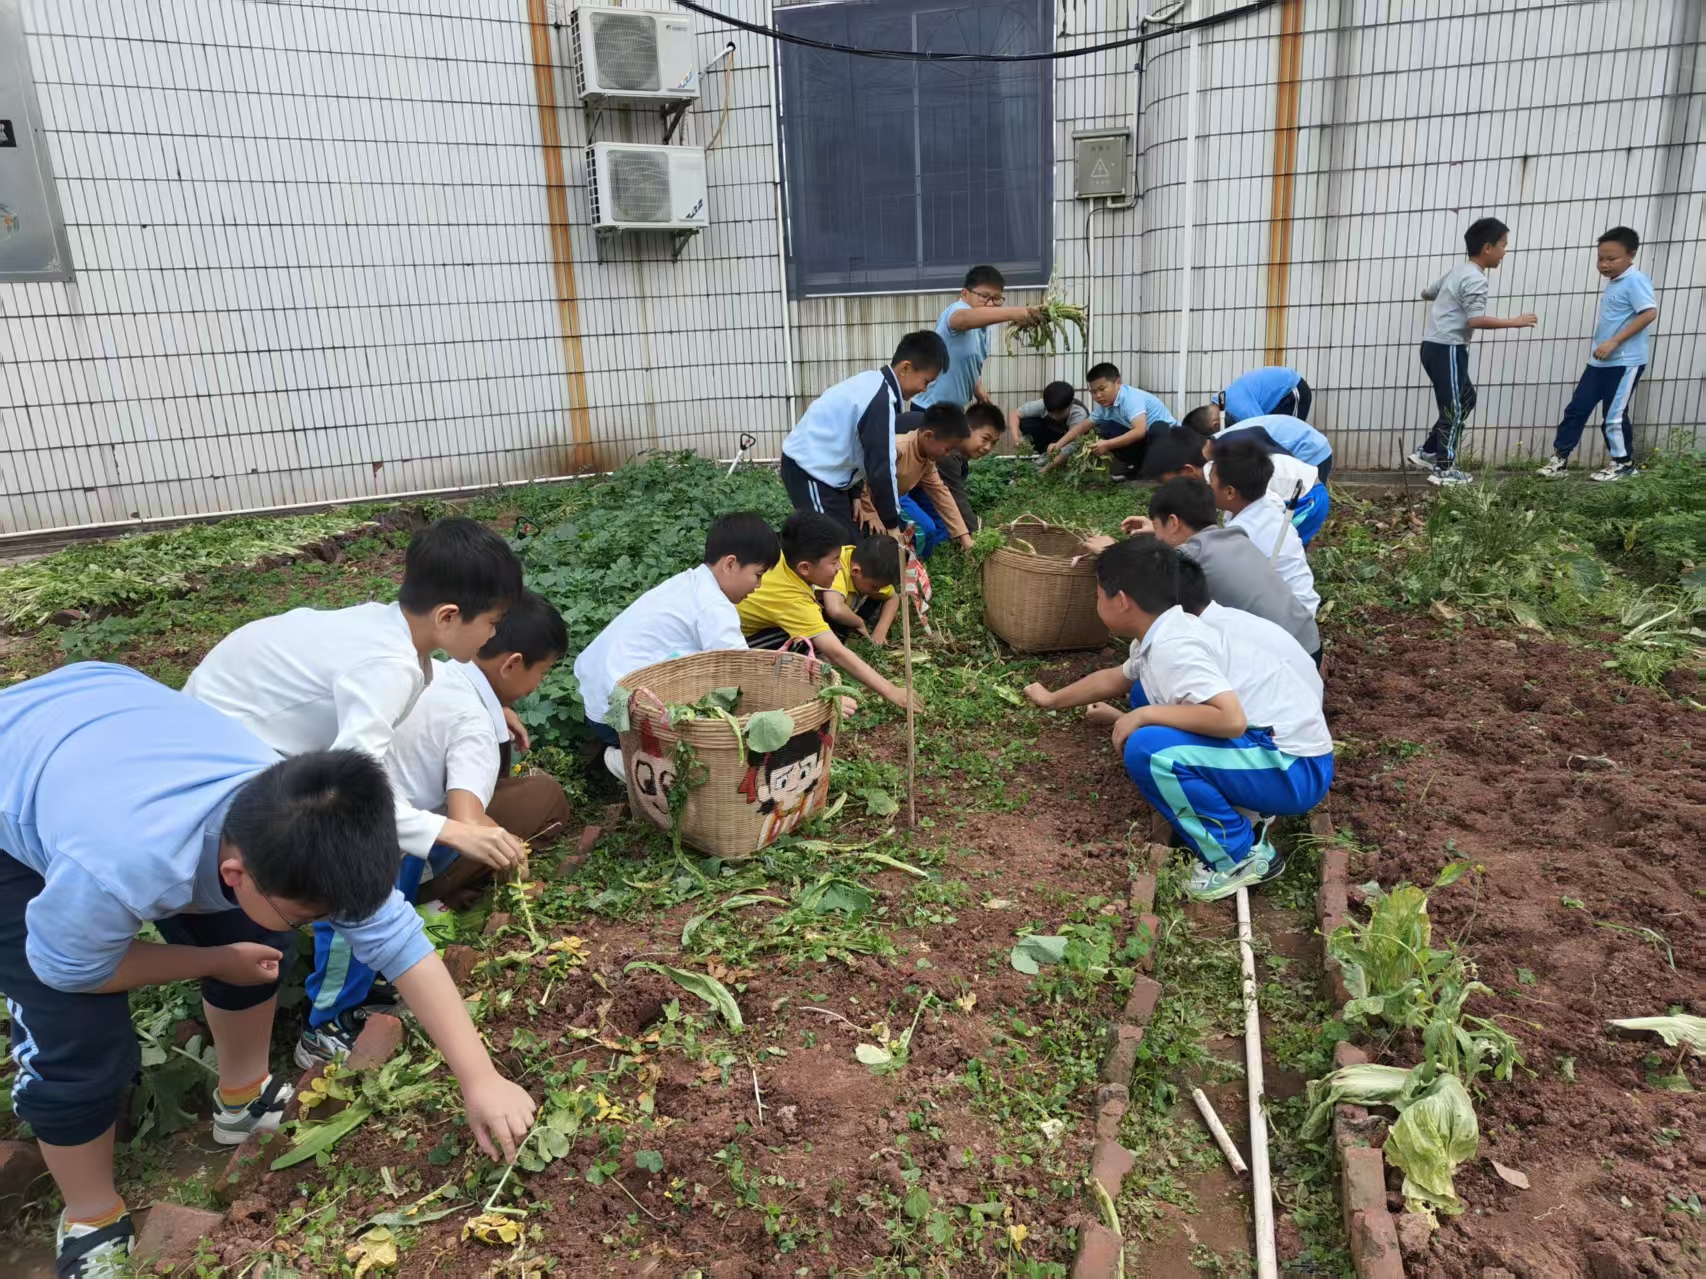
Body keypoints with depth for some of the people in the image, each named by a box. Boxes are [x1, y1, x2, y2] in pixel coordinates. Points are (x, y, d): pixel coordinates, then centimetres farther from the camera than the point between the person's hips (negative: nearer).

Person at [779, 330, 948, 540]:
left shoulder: (876, 386, 7)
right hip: (809, 469, -10)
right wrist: (892, 525, -16)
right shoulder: (880, 399, -24)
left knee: (860, 538, 12)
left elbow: (866, 453, 14)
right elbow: (881, 465, -23)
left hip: (820, 466, 10)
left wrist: (857, 496, 10)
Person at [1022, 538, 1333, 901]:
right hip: (1265, 740, 10)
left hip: (1294, 769, -10)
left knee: (1146, 748, -26)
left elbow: (1231, 719, -35)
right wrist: (1052, 700, 40)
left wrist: (1144, 717, -22)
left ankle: (1241, 856, -7)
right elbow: (1114, 679, 26)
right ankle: (1237, 804, 13)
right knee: (1144, 694, 14)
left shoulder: (1172, 646, -23)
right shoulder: (1167, 631, 7)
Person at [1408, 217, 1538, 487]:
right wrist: (1514, 322, -16)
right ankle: (1443, 470, 4)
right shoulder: (1475, 279, -14)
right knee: (1454, 409, -2)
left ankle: (1427, 452, 19)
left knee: (1466, 399, 18)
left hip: (1435, 346, 10)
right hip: (1446, 349, -10)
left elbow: (1426, 292, 30)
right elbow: (1476, 320, -24)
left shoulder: (1458, 271, 15)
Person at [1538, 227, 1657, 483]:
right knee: (1576, 408, 6)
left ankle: (1623, 463, 14)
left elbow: (1649, 313, -22)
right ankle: (1559, 458, 9)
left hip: (1625, 363, -9)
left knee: (1614, 415, -1)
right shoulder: (1614, 283, 14)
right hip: (1599, 362, 9)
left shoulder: (1635, 280, -13)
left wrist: (1614, 342, -26)